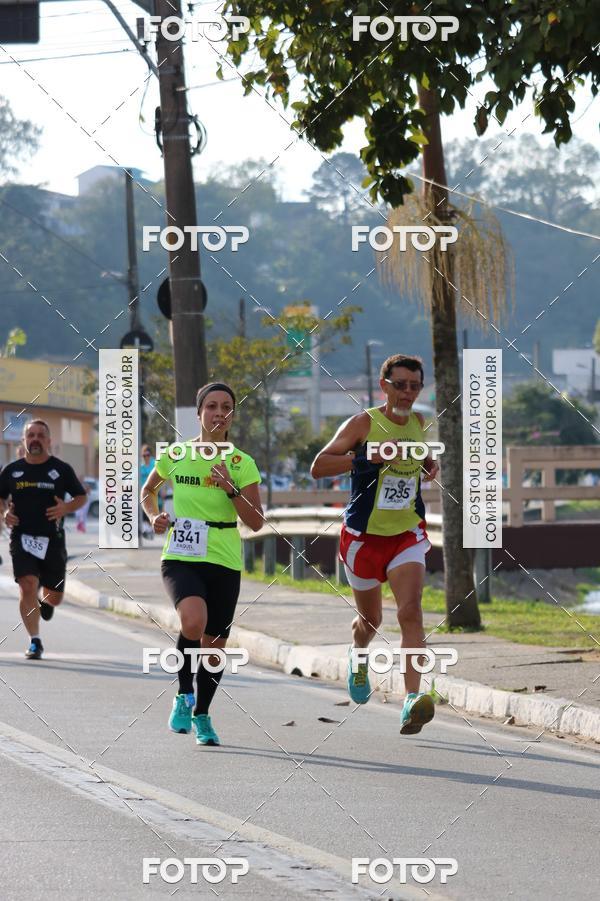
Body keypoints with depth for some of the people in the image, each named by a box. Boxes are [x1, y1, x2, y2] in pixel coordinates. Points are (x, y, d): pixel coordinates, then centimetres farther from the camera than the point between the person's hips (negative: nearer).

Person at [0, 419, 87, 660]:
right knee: (27, 586, -18)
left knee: (54, 596, 8)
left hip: (52, 540, 0)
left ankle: (46, 602, 47)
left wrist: (66, 508, -10)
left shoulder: (61, 469, 2)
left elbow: (81, 497, 10)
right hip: (22, 538, 0)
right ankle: (35, 642, -11)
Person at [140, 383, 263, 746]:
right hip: (180, 559, -2)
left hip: (224, 564, 2)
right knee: (194, 622, -30)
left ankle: (202, 714, 33)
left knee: (214, 646, 7)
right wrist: (155, 516, 2)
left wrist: (231, 489, -16)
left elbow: (256, 522, -3)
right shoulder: (175, 456, 2)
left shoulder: (242, 464, 1)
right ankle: (184, 695, -7)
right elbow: (148, 490, 21)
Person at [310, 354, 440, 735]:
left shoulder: (419, 423, 3)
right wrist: (369, 456, -30)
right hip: (364, 536, -2)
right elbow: (318, 467, -20)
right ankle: (358, 657, 51)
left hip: (408, 535, 2)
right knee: (370, 620, 14)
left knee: (410, 611, -19)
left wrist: (430, 466, 4)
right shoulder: (363, 424, -13)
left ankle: (413, 700, -28)